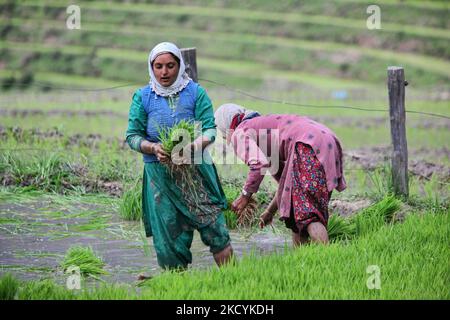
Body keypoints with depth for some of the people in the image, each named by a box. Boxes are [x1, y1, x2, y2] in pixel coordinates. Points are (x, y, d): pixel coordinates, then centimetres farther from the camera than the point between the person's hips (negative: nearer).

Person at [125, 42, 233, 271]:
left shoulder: (195, 93, 3)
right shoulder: (142, 97, 5)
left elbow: (210, 129, -2)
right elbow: (132, 136, 3)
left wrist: (193, 146, -23)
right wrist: (154, 148, -17)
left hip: (196, 169, -1)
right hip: (159, 173, 1)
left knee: (214, 228, -4)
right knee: (168, 233, 1)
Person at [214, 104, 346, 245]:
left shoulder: (240, 134, 7)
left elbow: (259, 164, -13)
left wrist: (245, 195, -1)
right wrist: (270, 210, 39)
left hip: (308, 145, -9)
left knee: (307, 214, -12)